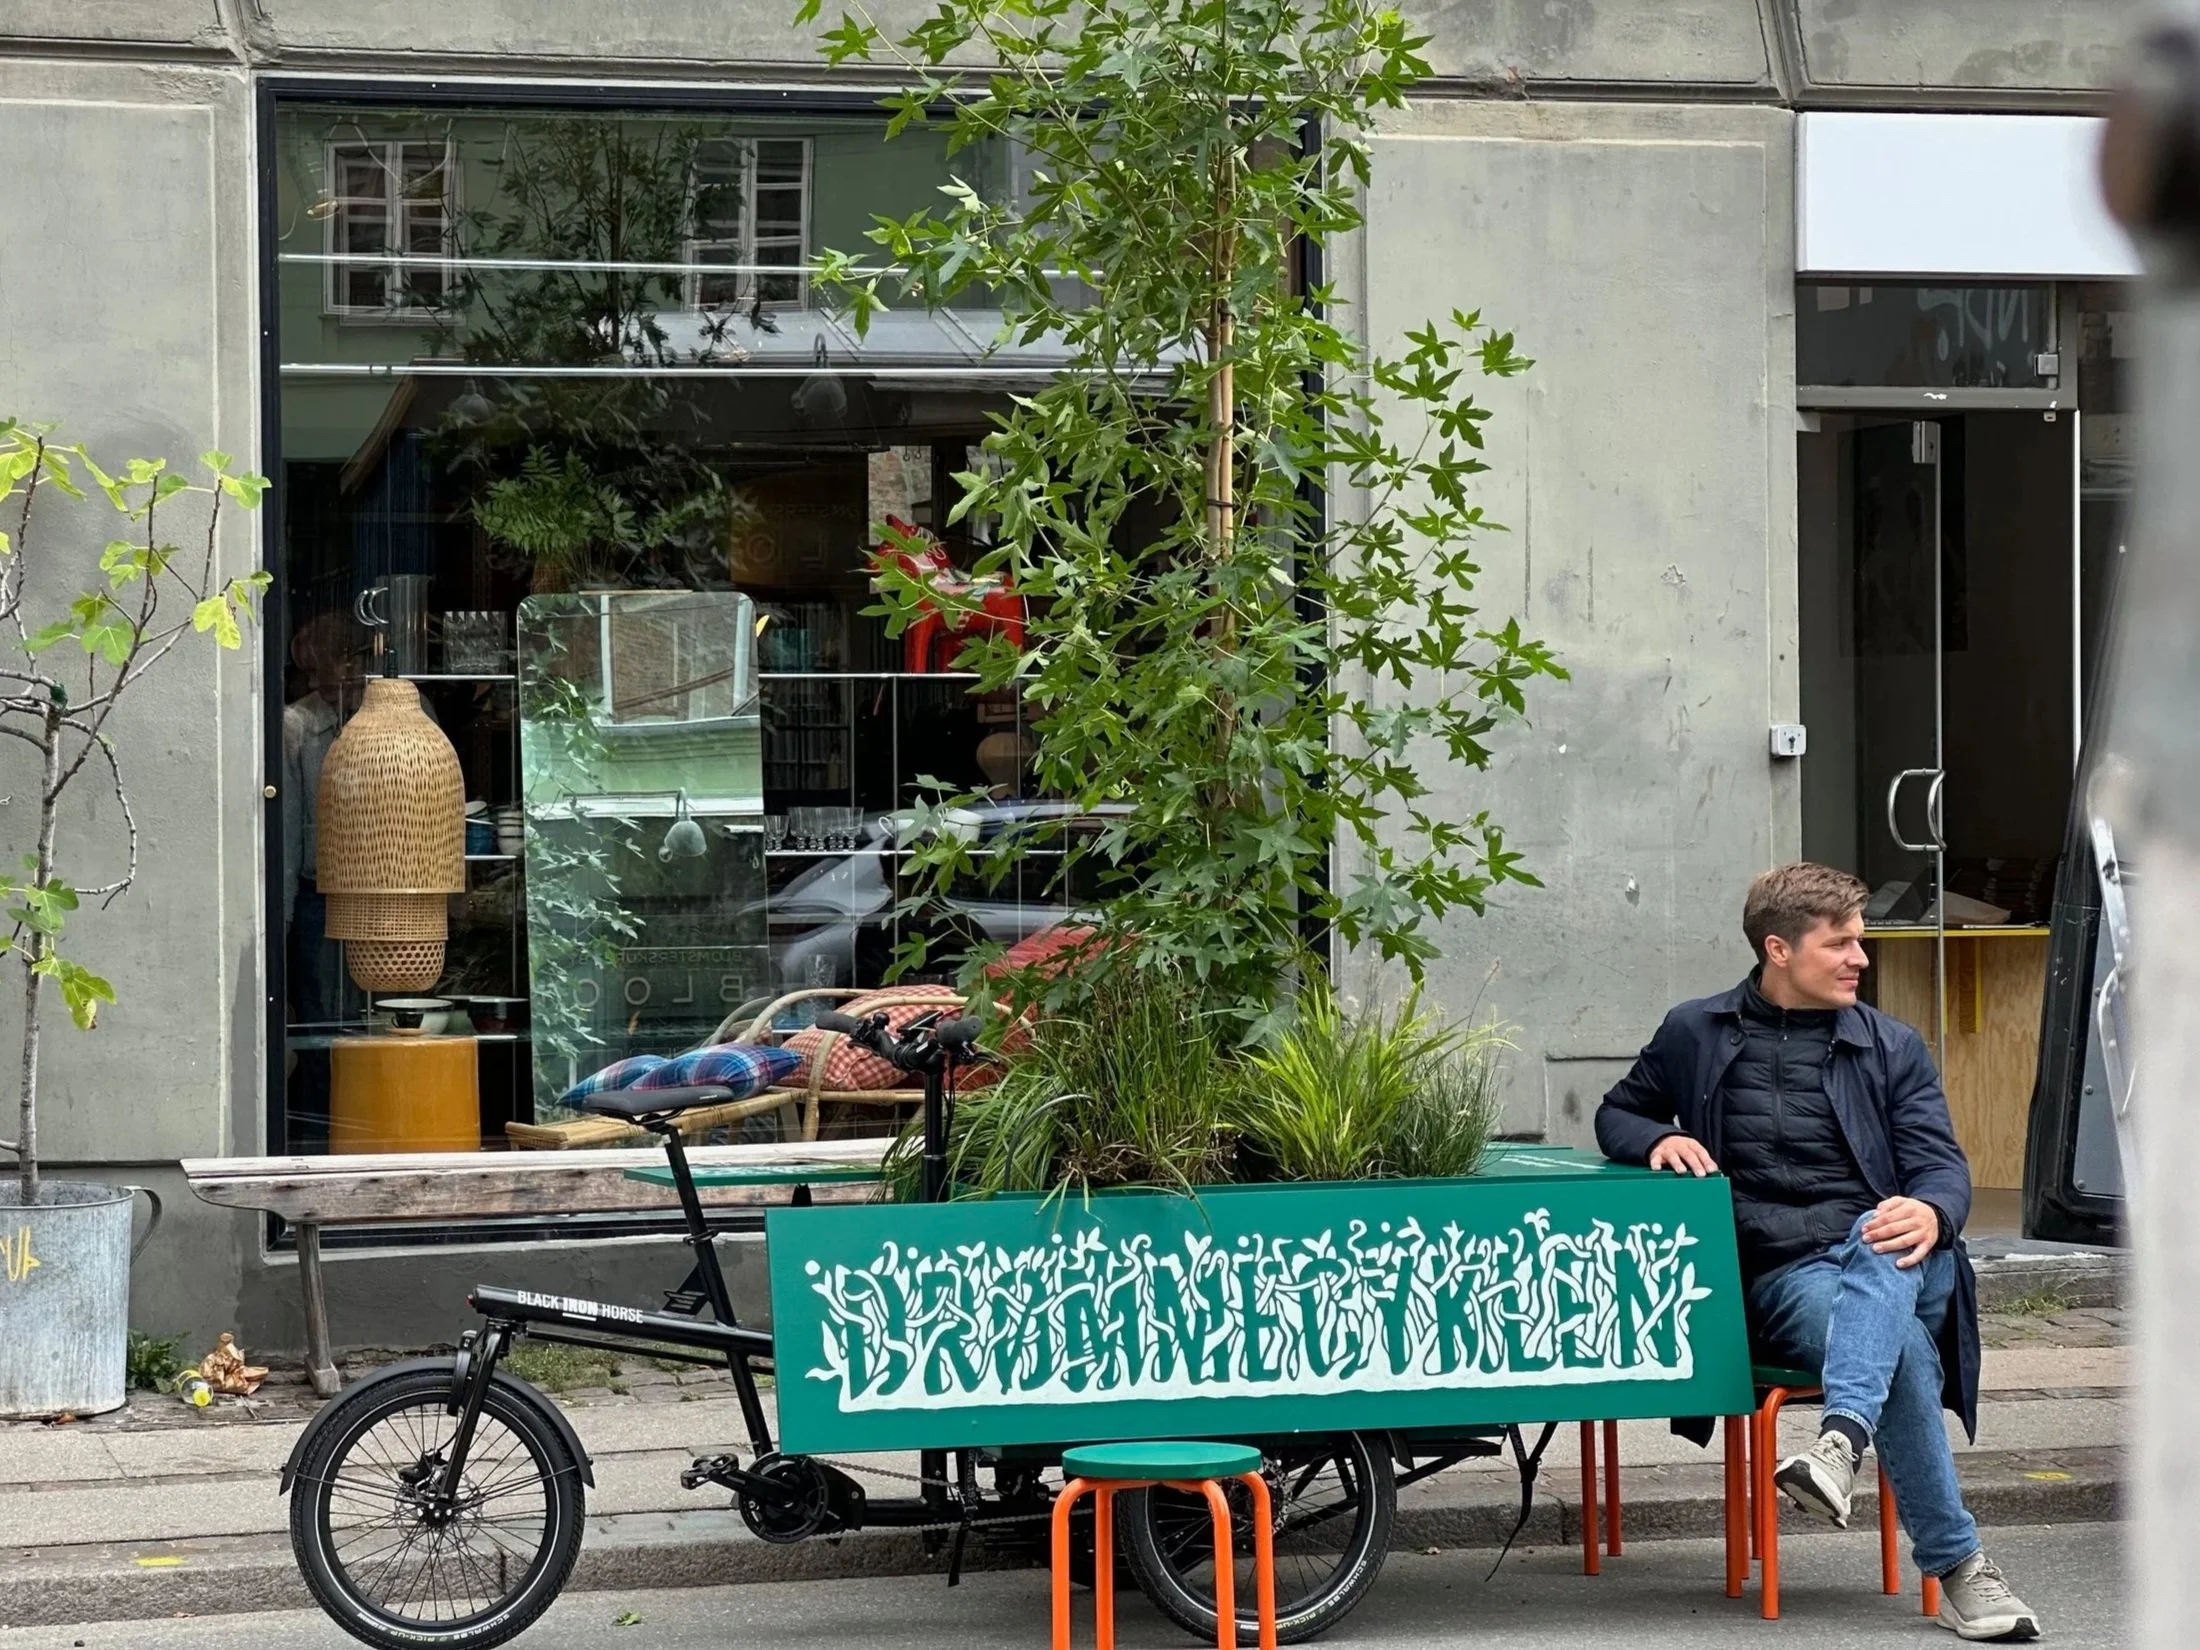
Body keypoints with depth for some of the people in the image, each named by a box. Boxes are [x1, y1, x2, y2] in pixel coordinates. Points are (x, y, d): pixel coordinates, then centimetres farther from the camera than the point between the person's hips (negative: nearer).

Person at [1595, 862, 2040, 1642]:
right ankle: (1957, 1568, -35)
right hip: (1778, 1278, -1)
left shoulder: (1892, 1047, 16)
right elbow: (1617, 1115, 26)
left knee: (1883, 1241, -41)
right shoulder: (1696, 1034, 14)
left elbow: (1942, 1165, 7)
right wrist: (1658, 1140, 0)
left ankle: (1843, 1441, -60)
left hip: (1888, 1260, 1)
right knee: (1904, 1348, -36)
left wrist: (1930, 1212, -20)